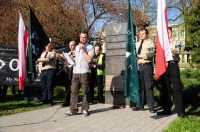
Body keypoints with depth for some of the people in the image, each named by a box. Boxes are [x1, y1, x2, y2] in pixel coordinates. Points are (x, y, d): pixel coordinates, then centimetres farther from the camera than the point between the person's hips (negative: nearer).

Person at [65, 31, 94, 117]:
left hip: (85, 72, -5)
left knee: (85, 92, 0)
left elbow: (89, 59, -11)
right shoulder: (77, 47, 22)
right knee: (73, 91, 2)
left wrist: (83, 50, -8)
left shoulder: (90, 47, 2)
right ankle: (73, 109, 7)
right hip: (75, 72, 5)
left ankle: (85, 109, 9)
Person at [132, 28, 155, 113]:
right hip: (139, 66, 6)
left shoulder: (150, 42, 1)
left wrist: (140, 55, -19)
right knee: (140, 86, 8)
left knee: (148, 86, -6)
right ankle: (140, 105, 15)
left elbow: (152, 53, -14)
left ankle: (151, 107, -2)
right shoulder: (137, 44, 20)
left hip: (147, 66, -6)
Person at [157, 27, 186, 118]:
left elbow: (178, 51, -9)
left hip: (173, 65, -3)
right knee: (165, 88, 4)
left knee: (177, 88, -7)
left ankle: (180, 111, -5)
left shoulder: (176, 42, 11)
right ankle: (167, 109, 11)